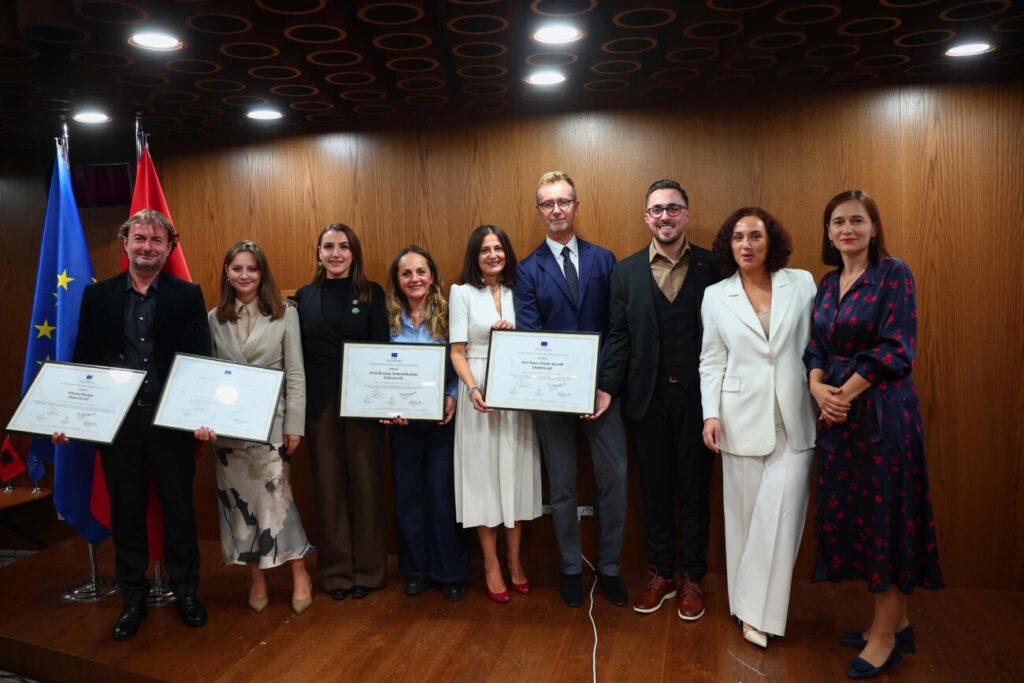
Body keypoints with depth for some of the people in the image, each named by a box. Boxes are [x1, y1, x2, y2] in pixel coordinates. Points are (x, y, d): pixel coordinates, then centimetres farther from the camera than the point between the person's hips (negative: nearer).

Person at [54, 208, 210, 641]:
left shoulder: (187, 296, 0)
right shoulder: (98, 295, 6)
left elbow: (201, 360, -4)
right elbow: (83, 360, 6)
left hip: (171, 419, -1)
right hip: (115, 421, 2)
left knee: (179, 509, 9)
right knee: (125, 513, 12)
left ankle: (185, 591, 27)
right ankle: (133, 597, 28)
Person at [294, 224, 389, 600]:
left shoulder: (372, 294, 3)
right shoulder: (305, 296, 8)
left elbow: (382, 348, -2)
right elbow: (298, 354, 7)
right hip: (319, 401, 2)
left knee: (365, 482, 5)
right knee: (328, 485, 8)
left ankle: (368, 569, 19)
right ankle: (336, 570, 20)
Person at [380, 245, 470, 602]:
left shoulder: (447, 315, -3)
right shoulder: (390, 319, 4)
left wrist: (452, 397, -18)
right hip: (402, 419, 3)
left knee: (443, 492, 3)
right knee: (408, 492, 10)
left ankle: (451, 572, 18)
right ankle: (416, 568, 26)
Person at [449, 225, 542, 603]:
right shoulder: (462, 292, 0)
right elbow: (457, 351, -5)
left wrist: (513, 333, -9)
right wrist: (472, 389, -20)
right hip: (479, 391, -3)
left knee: (515, 471, 7)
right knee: (482, 472, 2)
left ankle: (514, 560, 19)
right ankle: (491, 564, 13)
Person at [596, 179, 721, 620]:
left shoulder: (712, 268, -1)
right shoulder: (626, 271, 4)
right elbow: (618, 335, 1)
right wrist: (607, 387, -9)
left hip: (696, 395, -1)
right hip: (647, 397, 2)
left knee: (694, 489, 10)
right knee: (655, 488, 12)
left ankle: (692, 578, 25)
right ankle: (661, 574, 27)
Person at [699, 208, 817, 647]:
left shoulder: (801, 283, 3)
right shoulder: (715, 296, 5)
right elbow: (712, 361, 5)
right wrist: (710, 414, -3)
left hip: (793, 419, 0)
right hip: (743, 420, 0)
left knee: (781, 514, -4)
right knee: (744, 513, 6)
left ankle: (758, 611, 9)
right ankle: (747, 607, 21)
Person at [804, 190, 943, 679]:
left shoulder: (894, 274, -7)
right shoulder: (827, 283, 12)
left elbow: (896, 348, -15)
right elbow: (817, 347, 10)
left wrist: (846, 391, -14)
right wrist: (818, 387, -8)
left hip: (883, 411, -7)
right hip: (836, 415, 7)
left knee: (886, 515, 1)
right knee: (848, 513, 11)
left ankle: (886, 636, 15)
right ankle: (895, 621, 27)